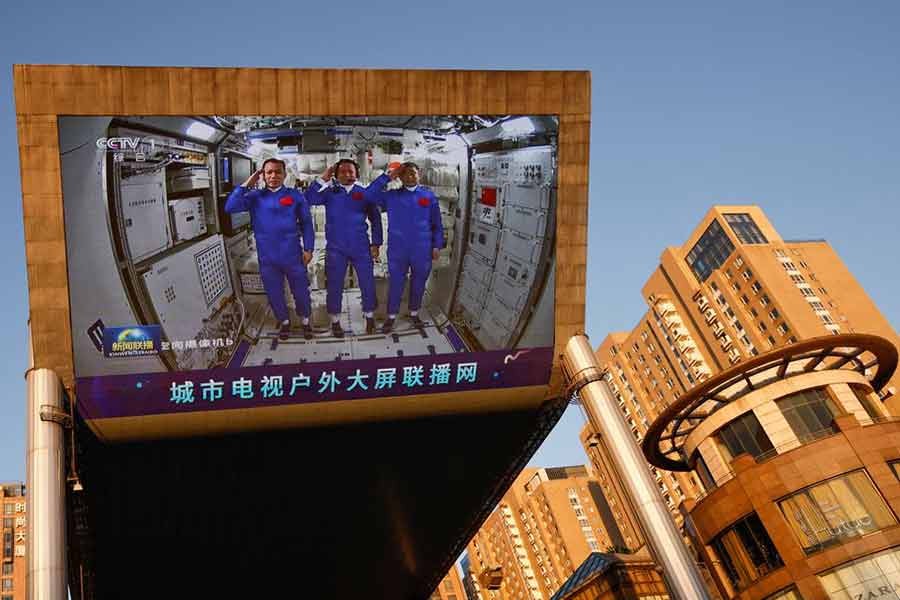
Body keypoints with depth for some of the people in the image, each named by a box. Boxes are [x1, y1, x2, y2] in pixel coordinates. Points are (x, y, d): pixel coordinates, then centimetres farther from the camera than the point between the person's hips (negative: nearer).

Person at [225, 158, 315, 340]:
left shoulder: (295, 196, -2)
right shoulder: (255, 197, 1)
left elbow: (306, 223, 2)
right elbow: (231, 207, -12)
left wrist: (308, 249, -3)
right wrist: (247, 184, -11)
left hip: (292, 255, -1)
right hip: (267, 257, 1)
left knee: (301, 291, 12)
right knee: (274, 293, 15)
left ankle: (305, 321, 36)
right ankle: (284, 322, 39)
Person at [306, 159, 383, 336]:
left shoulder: (365, 193, 4)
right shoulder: (330, 192, 2)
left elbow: (375, 219, 8)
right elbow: (309, 199, -15)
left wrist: (376, 243, 3)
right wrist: (323, 179, -18)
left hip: (361, 247, 1)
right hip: (336, 248, -1)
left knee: (367, 283, 7)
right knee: (335, 285, 6)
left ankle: (369, 317, 26)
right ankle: (335, 321, 21)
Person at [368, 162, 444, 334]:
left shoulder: (429, 195, 3)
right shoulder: (391, 195, 2)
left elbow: (437, 224, 7)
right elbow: (369, 194, -10)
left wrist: (437, 245, 1)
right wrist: (388, 177, -11)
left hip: (422, 250, 1)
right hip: (397, 250, -1)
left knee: (418, 283, 14)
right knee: (395, 284, 7)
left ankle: (414, 313, 32)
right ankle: (391, 316, 22)